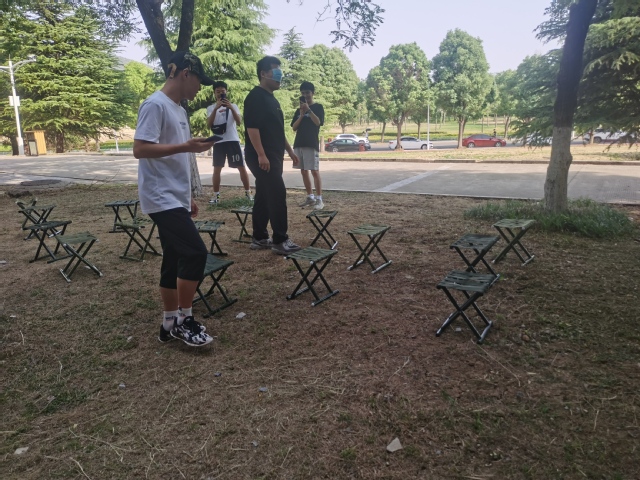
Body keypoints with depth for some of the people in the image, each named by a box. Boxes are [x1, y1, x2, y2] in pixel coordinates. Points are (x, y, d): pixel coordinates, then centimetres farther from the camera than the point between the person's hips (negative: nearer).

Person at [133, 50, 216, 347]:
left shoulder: (178, 109, 18)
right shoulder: (155, 105, -11)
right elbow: (140, 149, -19)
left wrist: (188, 197, 22)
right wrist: (185, 146, -23)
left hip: (176, 199, 10)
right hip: (162, 200, -10)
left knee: (175, 260, 10)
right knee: (195, 252, -14)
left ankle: (170, 323, 19)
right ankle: (184, 320, 0)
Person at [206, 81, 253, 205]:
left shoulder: (233, 106, 9)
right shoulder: (211, 108, 8)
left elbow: (239, 121, -7)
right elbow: (209, 124, -8)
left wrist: (231, 108, -21)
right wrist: (216, 108, -19)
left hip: (233, 140, 0)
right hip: (218, 142, 0)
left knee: (241, 167, -1)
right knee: (217, 169, -1)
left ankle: (248, 192, 9)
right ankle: (216, 195, 5)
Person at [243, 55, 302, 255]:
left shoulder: (272, 99, 20)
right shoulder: (255, 97, -10)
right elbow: (252, 127, -19)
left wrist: (289, 150, 23)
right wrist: (261, 154, -25)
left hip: (274, 156, 10)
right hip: (262, 157, -10)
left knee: (264, 196, 10)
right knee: (277, 194, -12)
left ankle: (259, 238, 17)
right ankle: (280, 240, -6)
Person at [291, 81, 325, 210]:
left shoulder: (318, 107, 3)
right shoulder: (298, 110, 17)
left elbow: (318, 122, -12)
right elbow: (294, 127, 8)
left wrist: (308, 110, -18)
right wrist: (301, 115, -6)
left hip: (311, 144, -6)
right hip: (299, 144, 6)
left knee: (314, 171, -9)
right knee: (303, 171, 6)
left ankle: (319, 199, -8)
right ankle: (310, 197, 14)